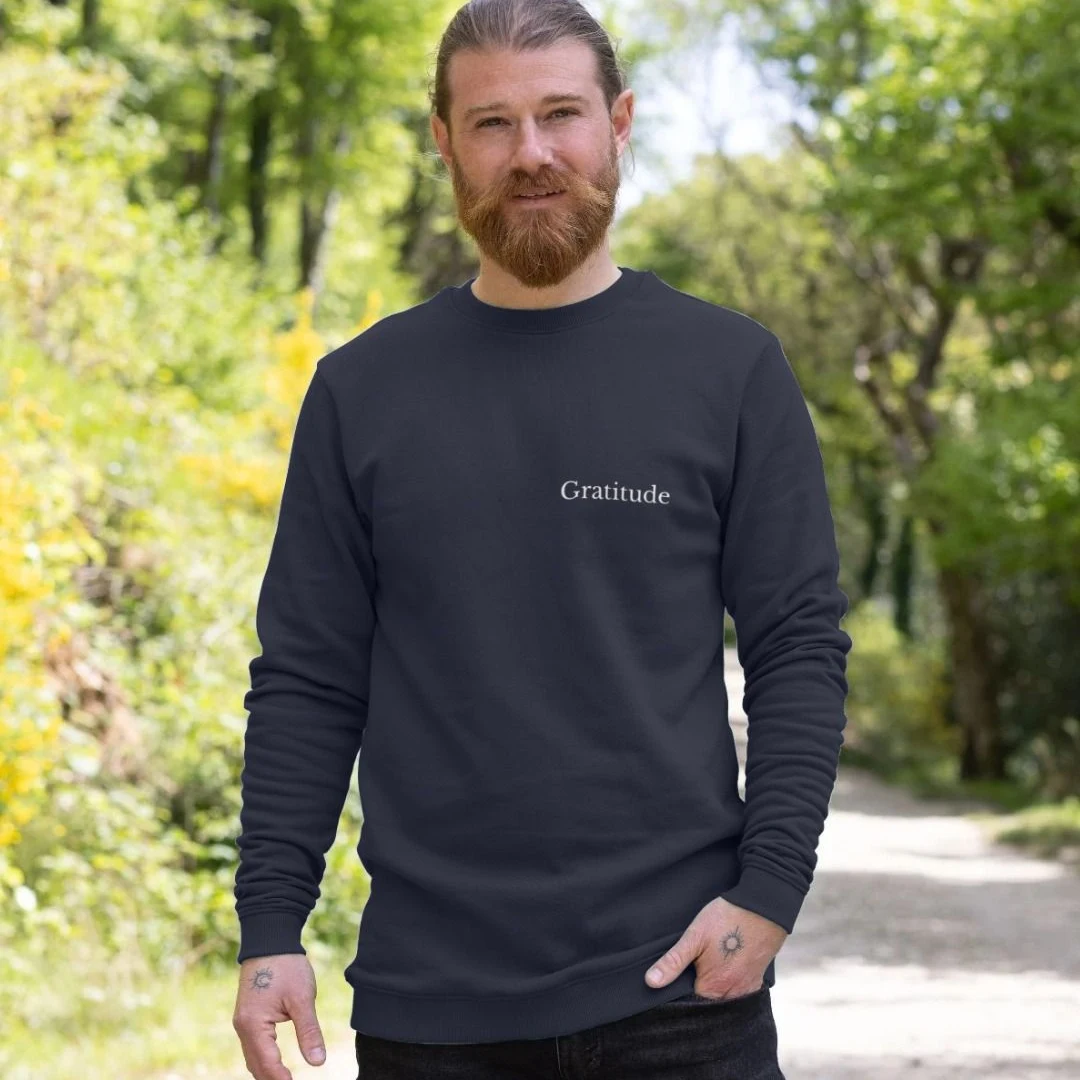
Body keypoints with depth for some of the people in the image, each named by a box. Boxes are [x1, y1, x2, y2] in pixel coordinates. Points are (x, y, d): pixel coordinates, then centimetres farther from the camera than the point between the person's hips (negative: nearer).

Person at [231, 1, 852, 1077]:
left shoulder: (729, 369, 3)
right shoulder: (361, 391, 7)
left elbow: (800, 651, 1)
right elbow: (308, 681, 6)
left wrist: (768, 888, -10)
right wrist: (270, 929, -2)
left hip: (675, 989, -1)